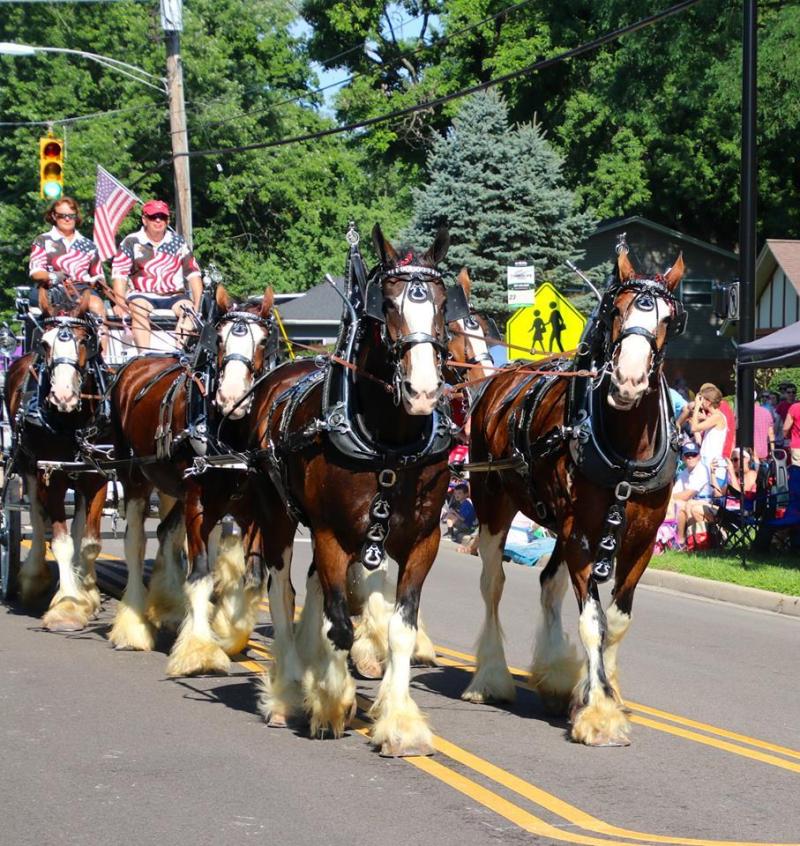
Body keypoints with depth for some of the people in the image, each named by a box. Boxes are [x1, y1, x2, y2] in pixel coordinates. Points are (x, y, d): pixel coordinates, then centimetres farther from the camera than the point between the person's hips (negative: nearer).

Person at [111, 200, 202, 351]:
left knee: (188, 309, -28)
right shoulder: (131, 242, 5)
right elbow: (119, 273, -3)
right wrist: (120, 303, -17)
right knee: (138, 309, -34)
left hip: (174, 296, 2)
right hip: (142, 295, -2)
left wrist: (198, 303, -6)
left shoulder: (178, 243, 12)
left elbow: (193, 273, 8)